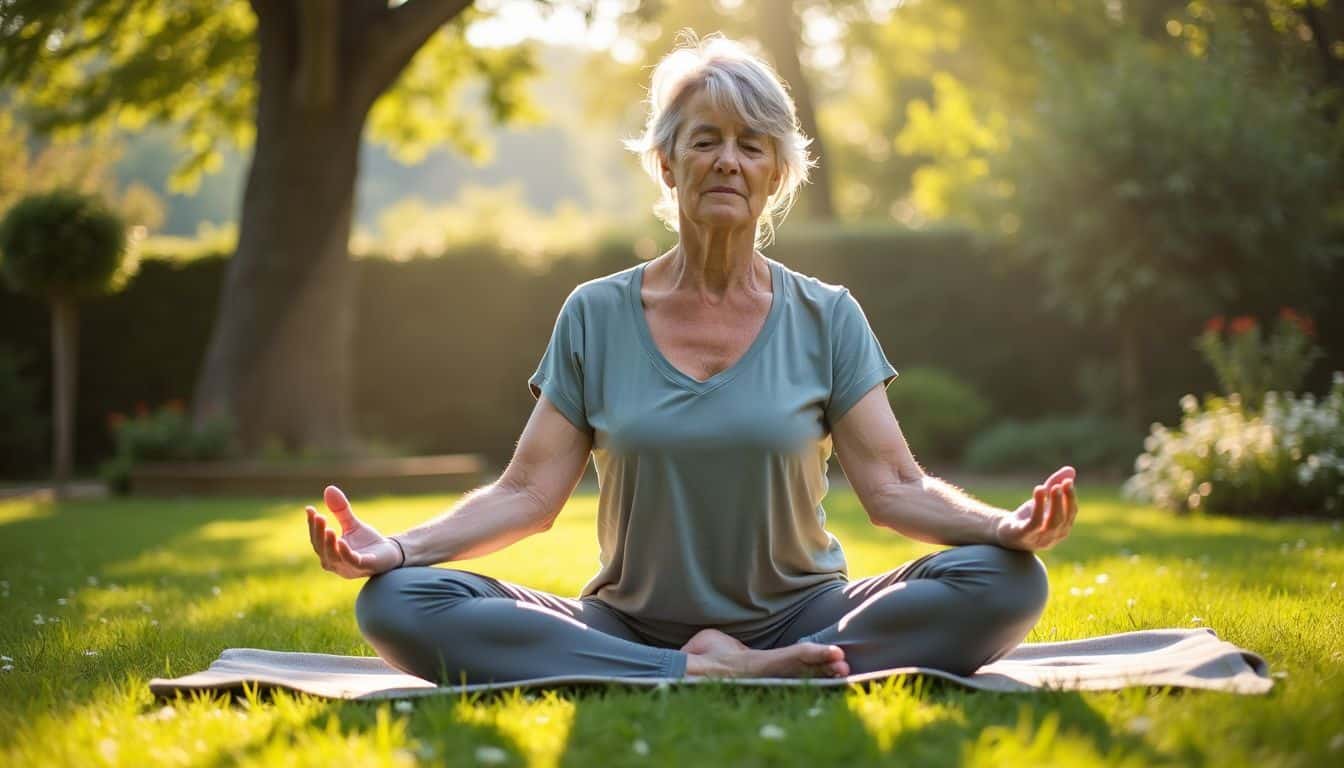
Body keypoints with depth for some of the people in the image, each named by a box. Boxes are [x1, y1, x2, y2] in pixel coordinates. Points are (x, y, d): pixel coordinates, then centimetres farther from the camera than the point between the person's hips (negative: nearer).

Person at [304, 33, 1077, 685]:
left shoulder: (827, 318, 4)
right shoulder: (596, 316, 5)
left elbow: (895, 488, -3)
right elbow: (528, 493, 0)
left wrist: (1006, 526, -24)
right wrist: (399, 547, -18)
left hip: (798, 622, 0)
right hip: (627, 629, 1)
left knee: (1007, 583, -26)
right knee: (397, 602, -24)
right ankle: (701, 677, -27)